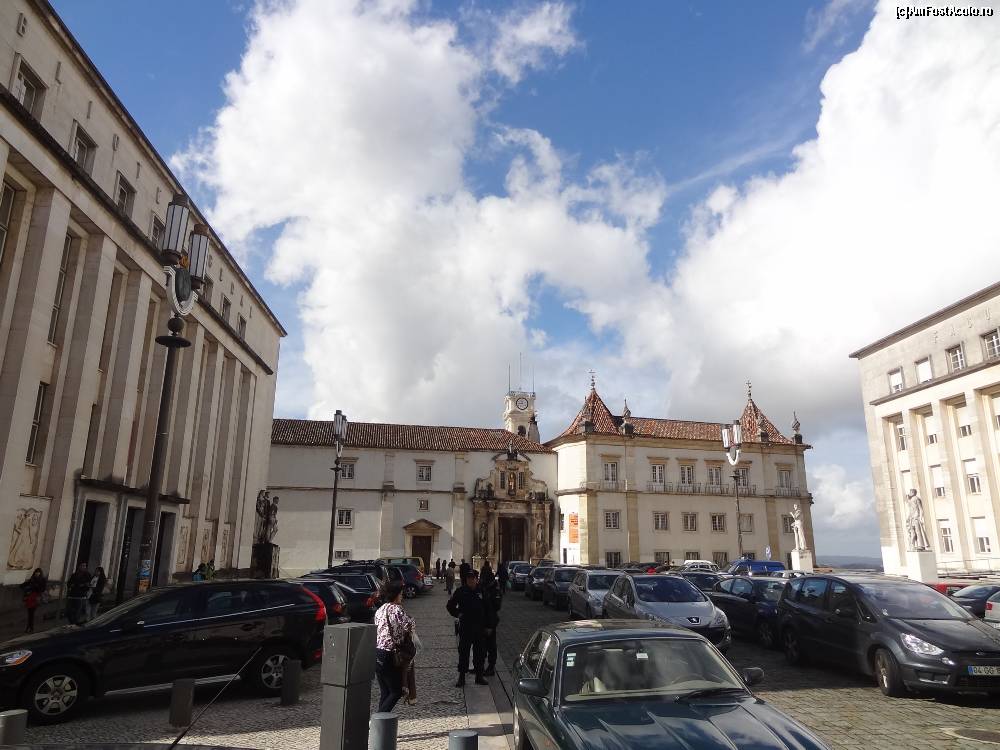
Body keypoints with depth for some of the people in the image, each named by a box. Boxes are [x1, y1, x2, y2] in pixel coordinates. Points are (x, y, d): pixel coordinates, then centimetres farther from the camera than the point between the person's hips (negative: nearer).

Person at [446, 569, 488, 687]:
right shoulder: (461, 591, -6)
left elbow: (488, 609, 7)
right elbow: (450, 605, 5)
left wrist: (488, 626, 4)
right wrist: (458, 614, -6)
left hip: (479, 628, 2)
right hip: (465, 627, -1)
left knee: (480, 652, 10)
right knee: (463, 652, 4)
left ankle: (479, 676, 24)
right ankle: (461, 677, 15)